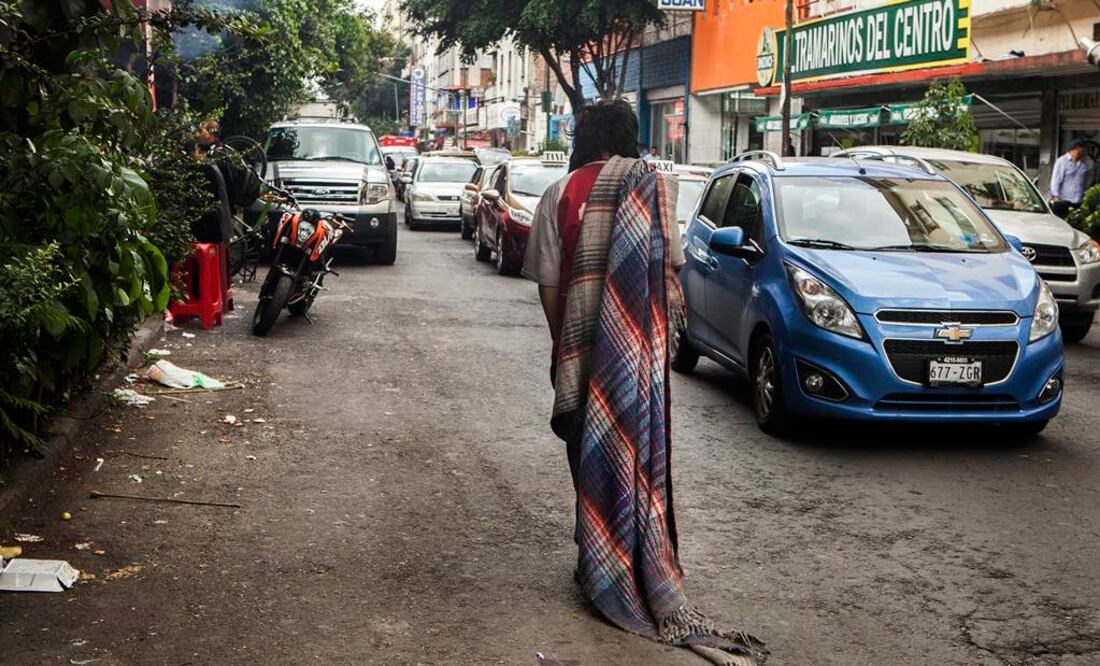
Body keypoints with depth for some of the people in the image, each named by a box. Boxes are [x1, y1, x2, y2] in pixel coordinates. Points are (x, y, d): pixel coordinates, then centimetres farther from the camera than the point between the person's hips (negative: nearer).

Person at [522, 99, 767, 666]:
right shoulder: (656, 185, 0)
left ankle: (597, 562, 18)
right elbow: (669, 267, -3)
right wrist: (673, 309, 14)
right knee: (637, 447, 6)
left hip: (581, 350, 0)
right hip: (638, 348, 0)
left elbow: (548, 283, -1)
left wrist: (562, 345, 9)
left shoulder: (560, 195, 1)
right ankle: (643, 571, 9)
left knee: (590, 450, 11)